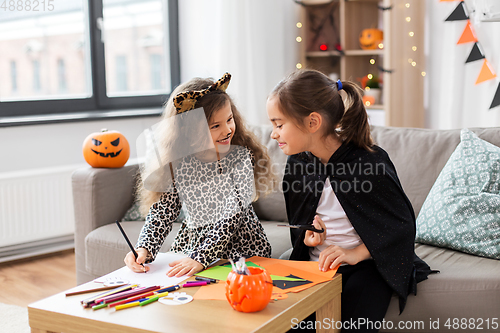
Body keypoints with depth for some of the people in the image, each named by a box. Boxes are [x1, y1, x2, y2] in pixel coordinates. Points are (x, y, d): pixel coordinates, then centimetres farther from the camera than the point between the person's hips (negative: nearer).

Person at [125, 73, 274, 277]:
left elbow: (233, 214, -18)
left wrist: (200, 258, -28)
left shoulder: (240, 157, -11)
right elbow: (163, 210, 1)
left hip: (241, 249, -3)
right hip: (191, 245, 3)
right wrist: (145, 249, -18)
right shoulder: (178, 163, -3)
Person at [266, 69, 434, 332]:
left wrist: (356, 254, -18)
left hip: (365, 265, -4)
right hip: (315, 266, 5)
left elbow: (401, 226, -9)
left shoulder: (368, 163, -17)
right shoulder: (298, 162, 2)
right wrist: (307, 237, -6)